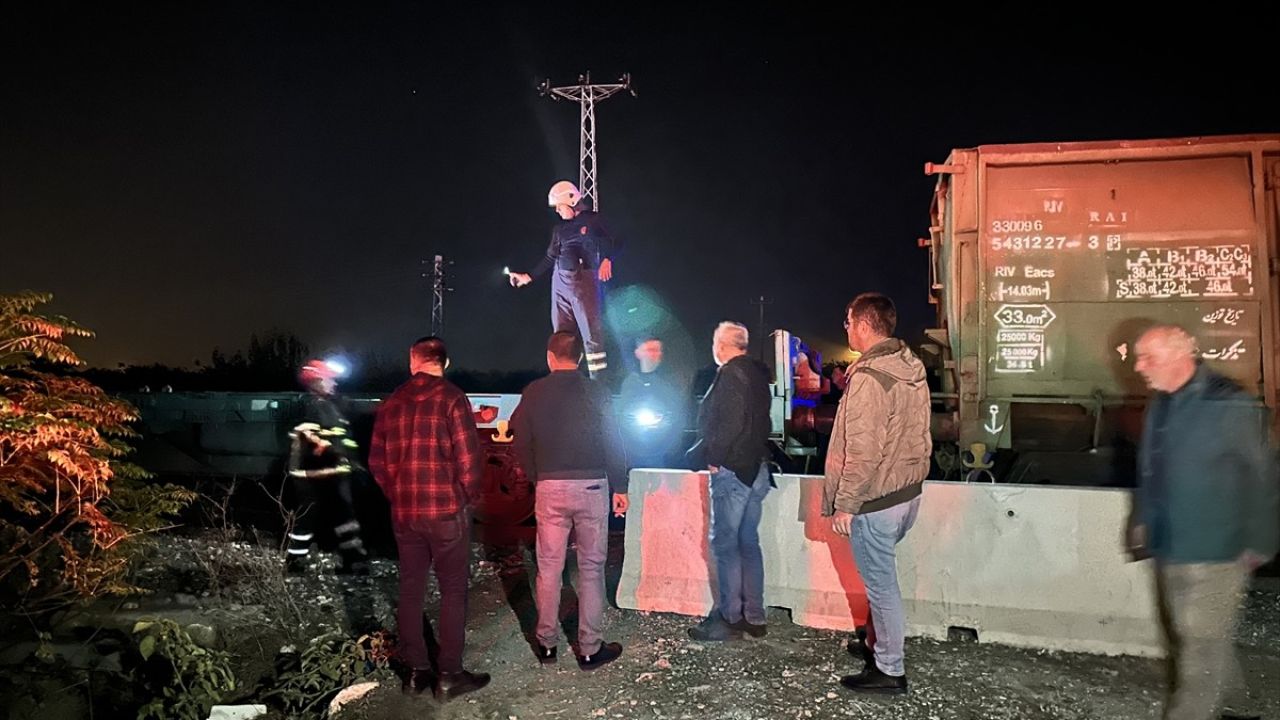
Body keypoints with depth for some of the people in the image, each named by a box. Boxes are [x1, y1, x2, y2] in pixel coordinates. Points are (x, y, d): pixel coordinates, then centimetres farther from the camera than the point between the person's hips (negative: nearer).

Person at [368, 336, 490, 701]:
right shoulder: (451, 398, -10)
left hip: (404, 512, 5)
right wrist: (469, 497, 2)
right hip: (447, 510, -4)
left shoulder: (392, 403, 4)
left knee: (411, 590, 13)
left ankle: (416, 671, 22)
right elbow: (468, 457, -14)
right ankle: (449, 675, 9)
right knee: (453, 591, 5)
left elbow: (377, 460, 8)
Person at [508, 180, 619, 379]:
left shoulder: (593, 220, 1)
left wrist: (607, 260, -25)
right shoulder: (560, 228, 16)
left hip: (584, 281, -6)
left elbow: (611, 244, -4)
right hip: (560, 283, 6)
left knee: (591, 333, -10)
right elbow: (550, 258, 21)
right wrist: (528, 277, 18)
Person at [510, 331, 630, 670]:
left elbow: (522, 444, 2)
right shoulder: (596, 392, -4)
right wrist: (620, 487, 4)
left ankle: (546, 643, 21)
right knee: (591, 567, 7)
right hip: (592, 486, -1)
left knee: (549, 567, 11)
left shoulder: (534, 393, -1)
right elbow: (613, 442, -4)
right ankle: (590, 648, 12)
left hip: (549, 488, 1)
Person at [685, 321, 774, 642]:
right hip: (757, 469, 9)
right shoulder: (757, 372, 14)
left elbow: (730, 424, -22)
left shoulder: (730, 374, -13)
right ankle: (754, 617, 20)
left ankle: (730, 619, 5)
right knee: (748, 542, 14)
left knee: (725, 544, -2)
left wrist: (710, 457, -12)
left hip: (732, 470, -9)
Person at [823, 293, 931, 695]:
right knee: (881, 576, 23)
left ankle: (889, 670, 16)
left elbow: (863, 452, -24)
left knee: (880, 583, 4)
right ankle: (877, 643, 38)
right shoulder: (912, 368, 5)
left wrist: (844, 505, -17)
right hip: (908, 492, 9)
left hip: (875, 500, -9)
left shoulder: (869, 377, -22)